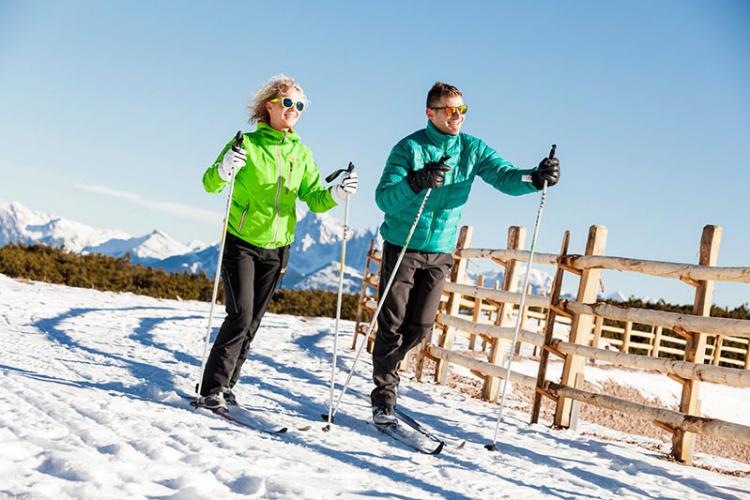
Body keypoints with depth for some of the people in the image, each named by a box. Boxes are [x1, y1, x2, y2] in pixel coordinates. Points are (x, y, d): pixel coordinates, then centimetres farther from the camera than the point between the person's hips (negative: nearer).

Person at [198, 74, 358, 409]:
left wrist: (337, 194, -17)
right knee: (240, 316, -13)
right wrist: (225, 169, -35)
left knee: (252, 321, 7)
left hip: (277, 248, 5)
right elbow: (210, 184, -13)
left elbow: (315, 199, 4)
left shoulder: (301, 153, 7)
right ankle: (212, 388, -4)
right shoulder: (247, 143, -7)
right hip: (241, 242, -4)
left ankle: (225, 385, 18)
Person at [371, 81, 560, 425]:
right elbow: (384, 199, -20)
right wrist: (416, 182, -39)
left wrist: (537, 177, -31)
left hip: (441, 252, 4)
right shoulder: (409, 148, -11)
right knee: (393, 324, -2)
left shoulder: (473, 149, 1)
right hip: (402, 247, -4)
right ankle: (384, 396, 10)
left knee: (420, 326, 6)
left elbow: (505, 176, -10)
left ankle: (386, 368, 34)